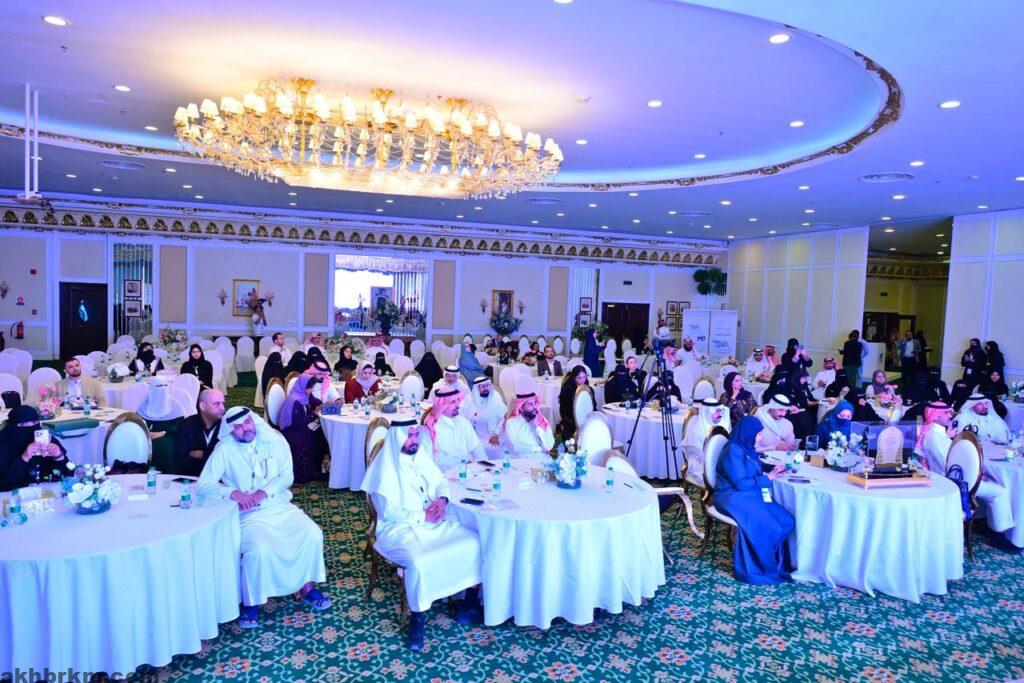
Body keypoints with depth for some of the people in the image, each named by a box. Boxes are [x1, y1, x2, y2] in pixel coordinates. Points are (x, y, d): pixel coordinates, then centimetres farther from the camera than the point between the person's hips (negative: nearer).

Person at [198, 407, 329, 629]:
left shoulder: (274, 440, 1)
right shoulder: (225, 449, -4)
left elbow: (286, 476, -3)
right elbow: (203, 485, -10)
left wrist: (262, 493, -20)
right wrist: (233, 492, -26)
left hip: (281, 507, 3)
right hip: (249, 515, -3)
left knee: (312, 534, -17)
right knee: (260, 549, -30)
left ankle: (306, 586, 5)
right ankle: (251, 602, -5)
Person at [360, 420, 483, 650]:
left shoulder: (421, 456, 7)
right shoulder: (384, 467, -12)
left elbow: (440, 481, 16)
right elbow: (388, 511, -14)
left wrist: (442, 499, -6)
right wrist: (422, 516, -16)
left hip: (434, 523, 7)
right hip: (400, 529, -6)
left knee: (474, 543, -10)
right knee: (419, 562, -36)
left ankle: (470, 604, 5)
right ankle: (417, 620, -11)